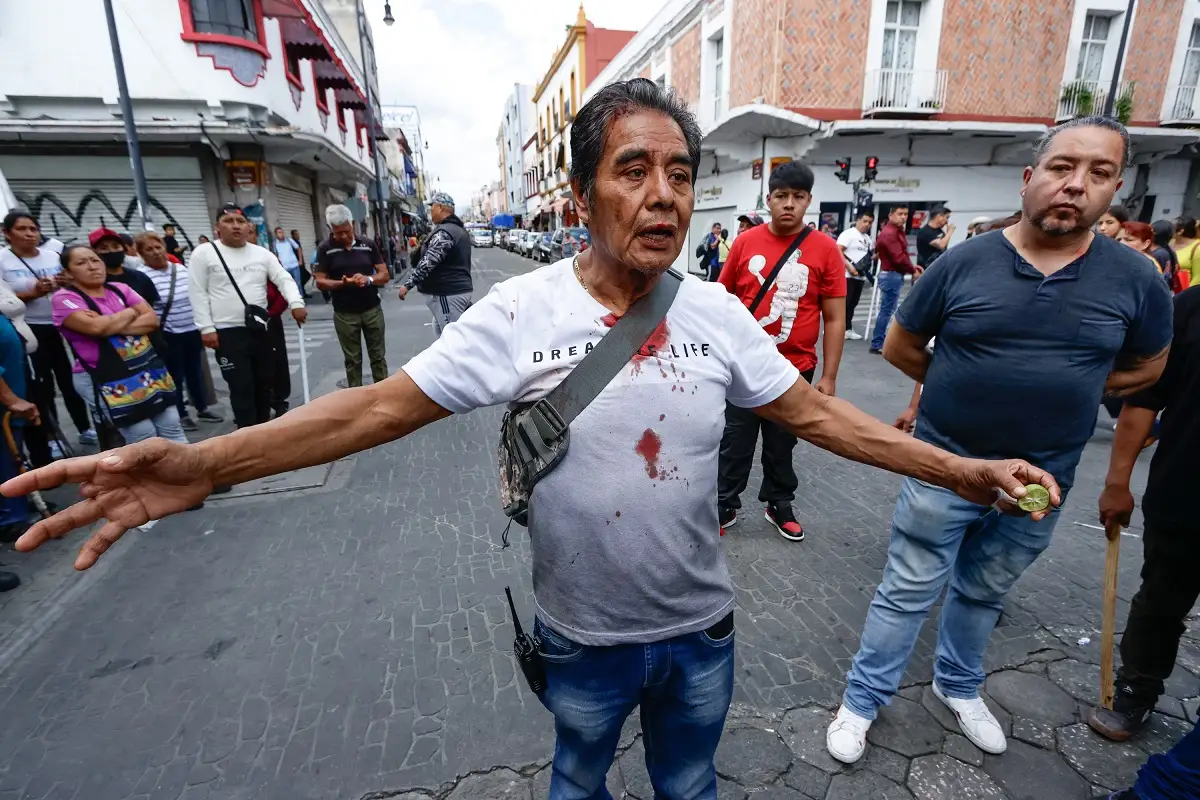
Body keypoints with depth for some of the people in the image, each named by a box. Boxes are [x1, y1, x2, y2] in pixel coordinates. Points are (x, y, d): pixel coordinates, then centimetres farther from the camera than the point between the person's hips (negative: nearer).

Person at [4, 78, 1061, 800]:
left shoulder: (716, 311, -11)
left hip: (702, 628, 3)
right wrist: (204, 464, -29)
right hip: (582, 637, -2)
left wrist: (958, 470, -8)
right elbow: (385, 405, -19)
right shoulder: (520, 312, -20)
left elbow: (812, 412, -5)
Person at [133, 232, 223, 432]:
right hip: (168, 335, -5)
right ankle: (181, 415, 20)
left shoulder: (181, 269, 5)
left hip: (193, 330, 5)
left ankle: (202, 409, 30)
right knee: (175, 376, 7)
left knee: (195, 372, 16)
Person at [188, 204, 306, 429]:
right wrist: (207, 328, -9)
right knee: (241, 388, -3)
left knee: (264, 383, 13)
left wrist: (296, 303, -19)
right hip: (228, 332, -4)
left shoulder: (262, 253, 8)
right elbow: (198, 293, -3)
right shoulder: (204, 253, -1)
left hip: (260, 329, 4)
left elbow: (284, 279, 0)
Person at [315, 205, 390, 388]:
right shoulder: (325, 249, -3)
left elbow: (384, 275, 2)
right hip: (345, 314, -1)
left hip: (372, 310, 1)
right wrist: (343, 283, -23)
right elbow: (320, 282, -4)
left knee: (378, 356, 9)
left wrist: (368, 279, -19)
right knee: (352, 360, 8)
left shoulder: (368, 245, 2)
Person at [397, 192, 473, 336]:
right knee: (441, 332, 19)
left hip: (448, 294, -11)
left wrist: (408, 284, -20)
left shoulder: (443, 232, -17)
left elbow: (427, 263, -24)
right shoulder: (459, 229, 16)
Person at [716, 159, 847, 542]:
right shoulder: (745, 242, -2)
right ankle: (725, 506, 29)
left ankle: (779, 505, 37)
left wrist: (829, 377, -4)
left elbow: (834, 319, -2)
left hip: (795, 369, 0)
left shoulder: (826, 250, -5)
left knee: (782, 444, 16)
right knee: (735, 441, 11)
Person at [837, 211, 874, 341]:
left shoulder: (867, 238, 18)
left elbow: (868, 256, 25)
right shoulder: (848, 233, -6)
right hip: (847, 274, -8)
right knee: (844, 302, -10)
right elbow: (837, 251, -16)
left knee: (852, 303, 11)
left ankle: (847, 329, 18)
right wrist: (849, 266, -23)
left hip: (860, 276, 8)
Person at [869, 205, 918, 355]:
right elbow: (899, 258, -22)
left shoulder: (898, 231, 17)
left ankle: (881, 341, 22)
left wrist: (912, 266, 3)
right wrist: (912, 271, -10)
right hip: (891, 275, -11)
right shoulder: (889, 233, -17)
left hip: (895, 275, 11)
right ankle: (877, 344, -2)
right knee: (887, 310, -7)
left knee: (888, 309, 14)